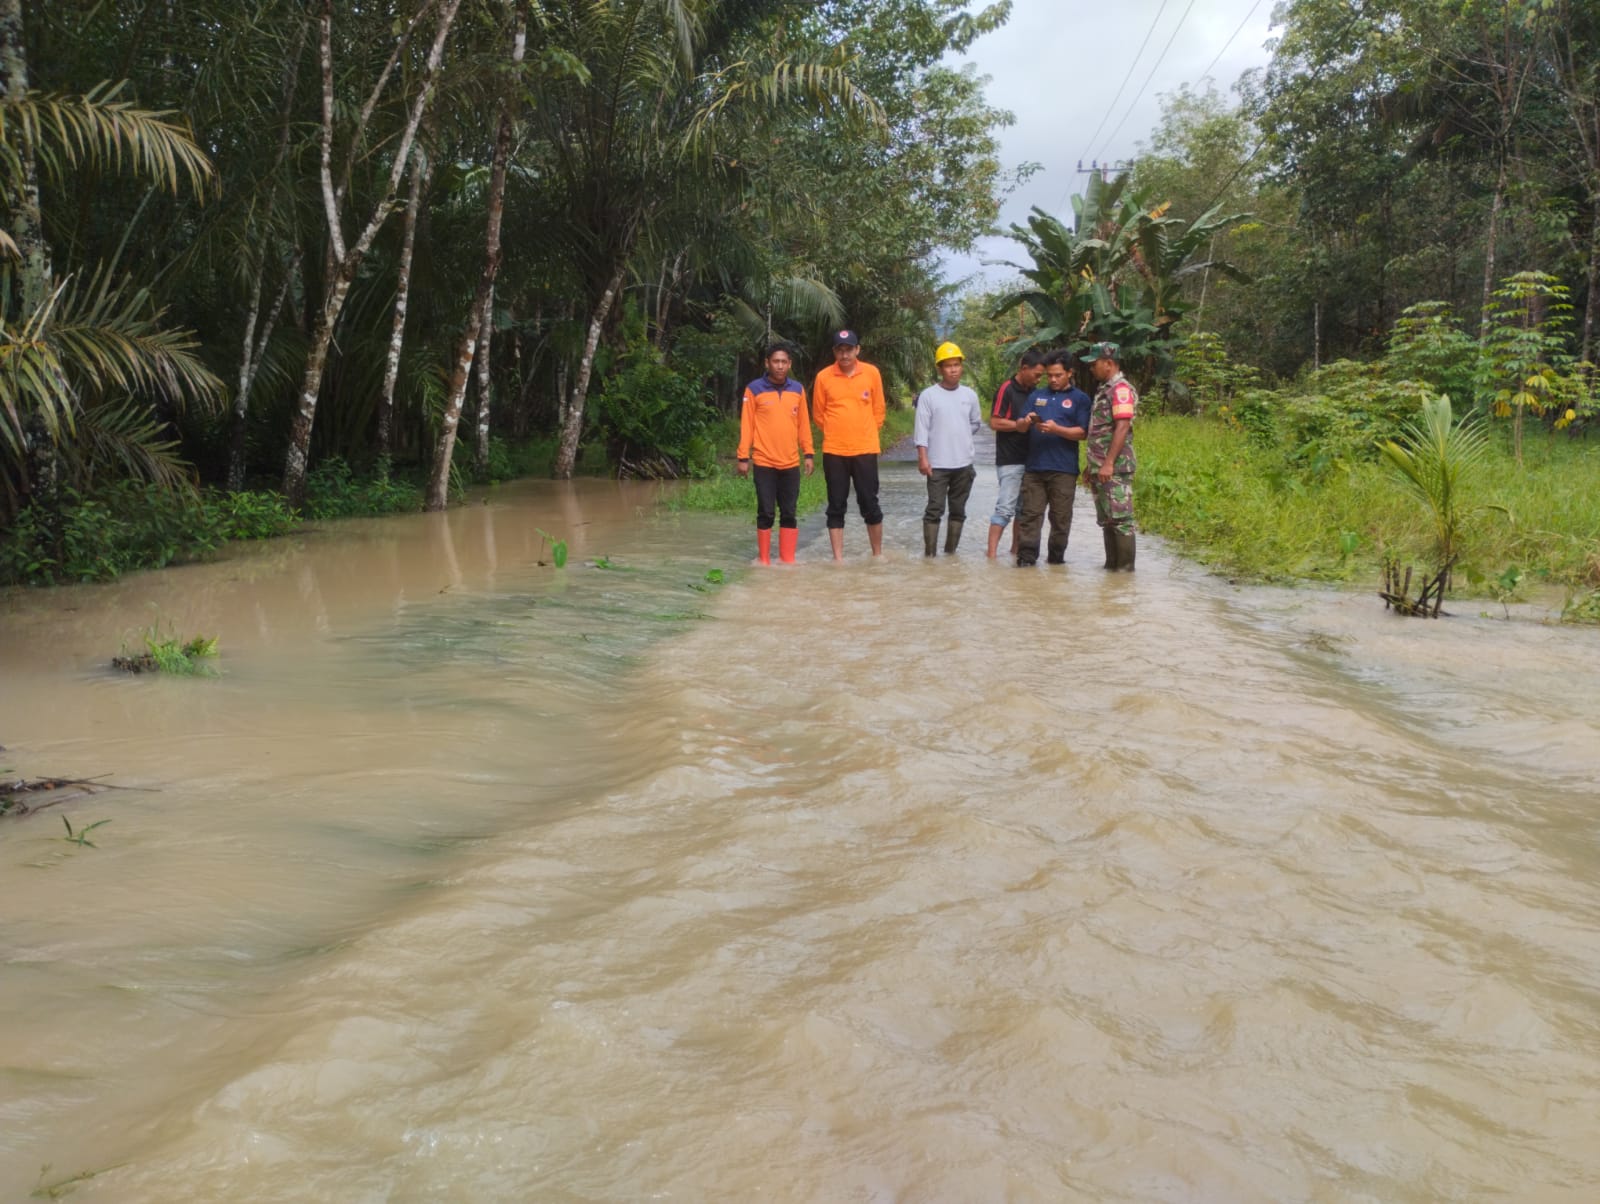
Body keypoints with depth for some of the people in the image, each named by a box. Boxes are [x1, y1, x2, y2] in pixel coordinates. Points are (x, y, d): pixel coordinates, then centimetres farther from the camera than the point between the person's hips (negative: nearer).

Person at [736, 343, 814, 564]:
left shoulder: (797, 389, 8)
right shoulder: (754, 389, -3)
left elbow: (803, 423, 12)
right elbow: (746, 425, -3)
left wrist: (809, 453, 8)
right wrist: (743, 457, -6)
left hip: (791, 463, 3)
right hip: (764, 463, -3)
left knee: (789, 514, 6)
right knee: (765, 513, 1)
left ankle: (788, 560, 12)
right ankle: (764, 560, 9)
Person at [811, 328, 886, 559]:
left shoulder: (872, 373, 0)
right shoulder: (823, 377, -2)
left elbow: (878, 410, 8)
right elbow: (818, 414, 7)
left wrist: (864, 433, 9)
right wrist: (836, 432, 10)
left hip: (865, 449, 0)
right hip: (834, 451, 0)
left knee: (870, 504, 5)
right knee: (836, 506, 4)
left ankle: (878, 555, 18)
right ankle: (838, 559, 10)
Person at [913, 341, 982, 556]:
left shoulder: (970, 395, 7)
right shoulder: (928, 395, -4)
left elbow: (976, 423, 19)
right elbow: (922, 428, -7)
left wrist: (960, 436, 7)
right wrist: (922, 457, -13)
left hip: (964, 464, 4)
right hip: (937, 464, -4)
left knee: (958, 511, 10)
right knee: (934, 510, -5)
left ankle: (950, 552, 19)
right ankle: (929, 553, -3)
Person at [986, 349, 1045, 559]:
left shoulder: (1034, 391, 12)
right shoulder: (1007, 389, -9)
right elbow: (994, 423, -13)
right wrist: (1020, 425, -16)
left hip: (1030, 458, 7)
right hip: (1010, 460, -7)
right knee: (1005, 507, -11)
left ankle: (1016, 548, 23)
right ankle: (992, 553, -12)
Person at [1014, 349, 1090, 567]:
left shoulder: (1079, 398, 6)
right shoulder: (1036, 396, 18)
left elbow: (1082, 433, -3)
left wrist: (1057, 429, -17)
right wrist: (1026, 421, -9)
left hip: (1063, 469, -3)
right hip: (1034, 466, 3)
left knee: (1061, 516, 2)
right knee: (1030, 513, -2)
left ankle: (1057, 556, 11)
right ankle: (1026, 555, -3)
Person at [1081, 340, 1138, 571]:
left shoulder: (1120, 389, -11)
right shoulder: (1104, 390, 19)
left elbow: (1122, 427, -20)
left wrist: (1108, 463, -24)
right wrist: (1092, 466, 21)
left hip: (1115, 469, -10)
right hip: (1100, 468, 10)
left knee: (1120, 519, -6)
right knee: (1106, 520, 12)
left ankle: (1125, 567, -4)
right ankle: (1112, 564, 18)